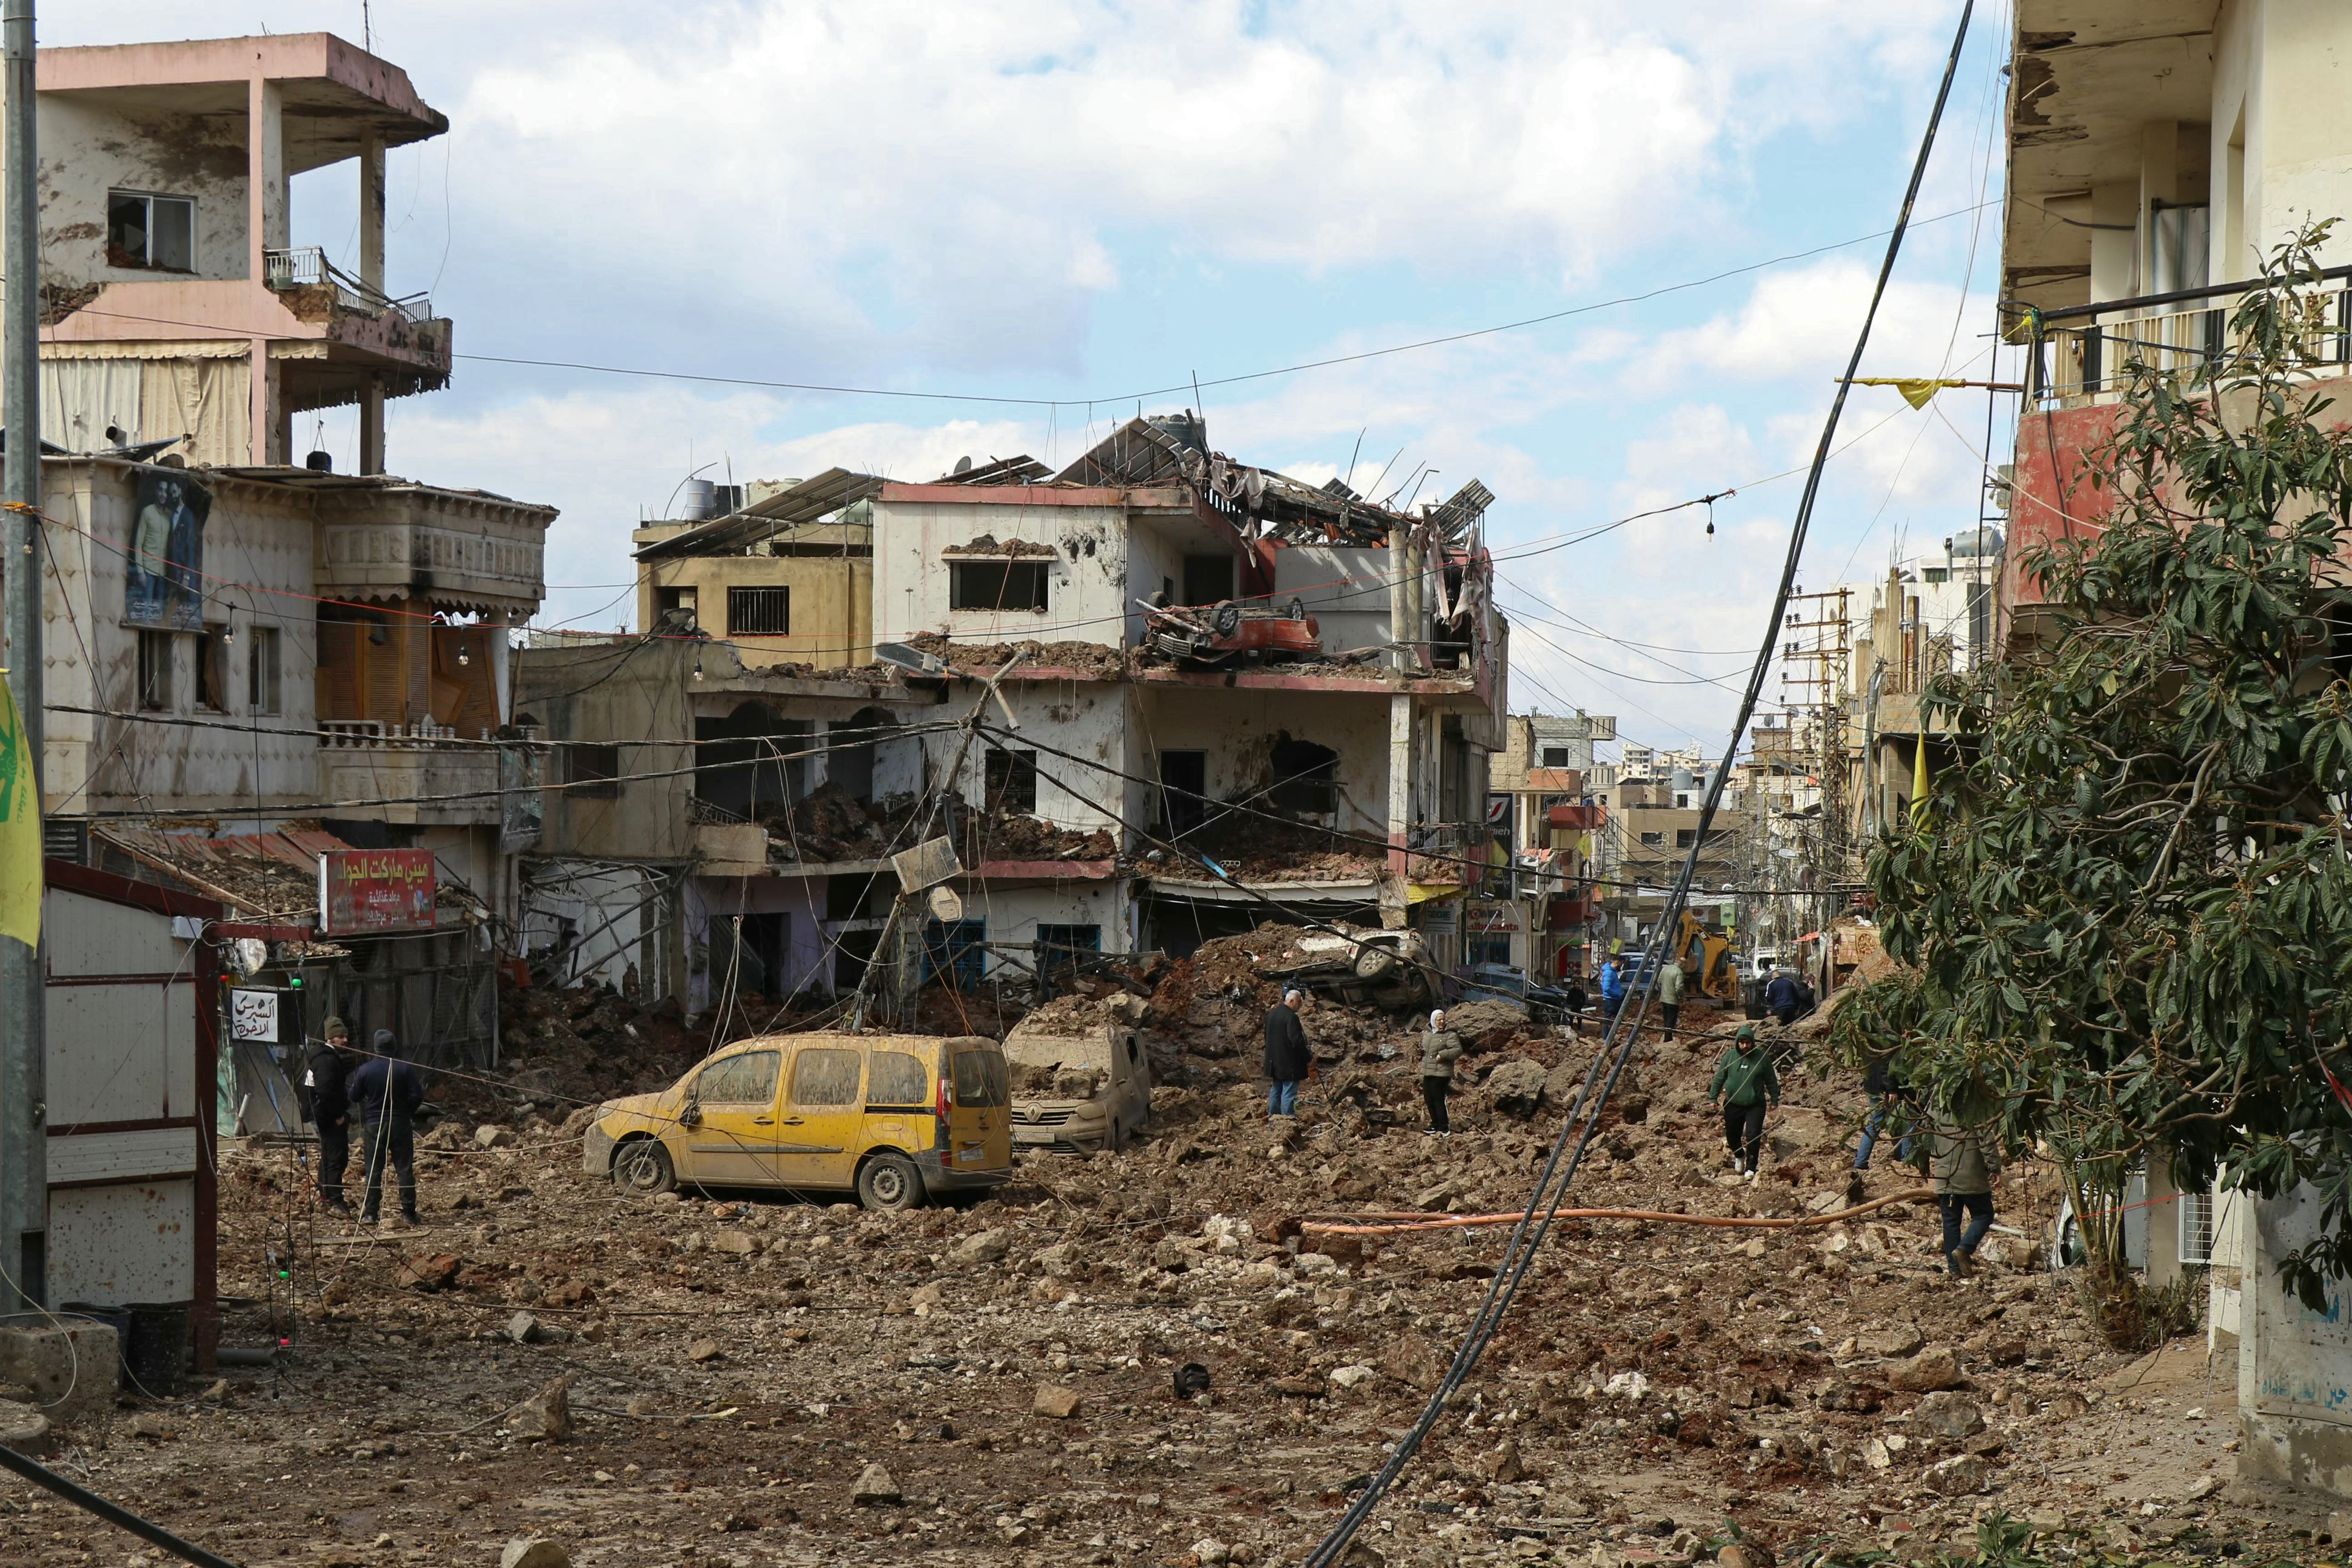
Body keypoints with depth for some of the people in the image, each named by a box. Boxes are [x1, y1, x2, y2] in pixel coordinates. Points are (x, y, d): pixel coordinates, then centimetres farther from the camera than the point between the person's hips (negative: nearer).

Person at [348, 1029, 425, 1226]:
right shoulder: (405, 1068, -7)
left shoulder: (365, 1070, -4)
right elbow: (417, 1096, -9)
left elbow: (355, 1097, 2)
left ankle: (370, 1213, 4)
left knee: (373, 1170, 5)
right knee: (405, 1168, 4)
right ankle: (409, 1213, 4)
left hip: (373, 1124, 1)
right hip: (401, 1123, 0)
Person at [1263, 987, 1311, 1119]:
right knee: (1289, 1092, -5)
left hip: (1274, 1061, 9)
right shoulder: (1291, 1017, -20)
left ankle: (1273, 1115, 28)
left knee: (1276, 1089, 20)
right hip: (1289, 1062, -9)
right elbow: (1297, 1041, -23)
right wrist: (1309, 1058, -13)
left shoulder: (1272, 1014, 9)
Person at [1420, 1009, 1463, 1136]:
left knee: (1438, 1100, -8)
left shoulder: (1450, 1035, -8)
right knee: (1429, 1100, 12)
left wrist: (1442, 1055, -24)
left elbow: (1458, 1051, -16)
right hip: (1427, 1072, 7)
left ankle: (1444, 1128, -1)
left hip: (1441, 1073, -7)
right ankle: (1435, 1124, 26)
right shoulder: (1426, 1034, 13)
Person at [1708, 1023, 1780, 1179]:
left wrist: (1774, 1100, 8)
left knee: (1753, 1137, -11)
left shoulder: (1762, 1057, -5)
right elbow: (1719, 1078, 7)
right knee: (1732, 1137, 12)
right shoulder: (1730, 1056, -2)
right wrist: (1713, 1099, 6)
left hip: (1755, 1106, -2)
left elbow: (1771, 1081, 5)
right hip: (1733, 1105, 2)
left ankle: (1751, 1168, -1)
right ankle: (1739, 1156, 43)